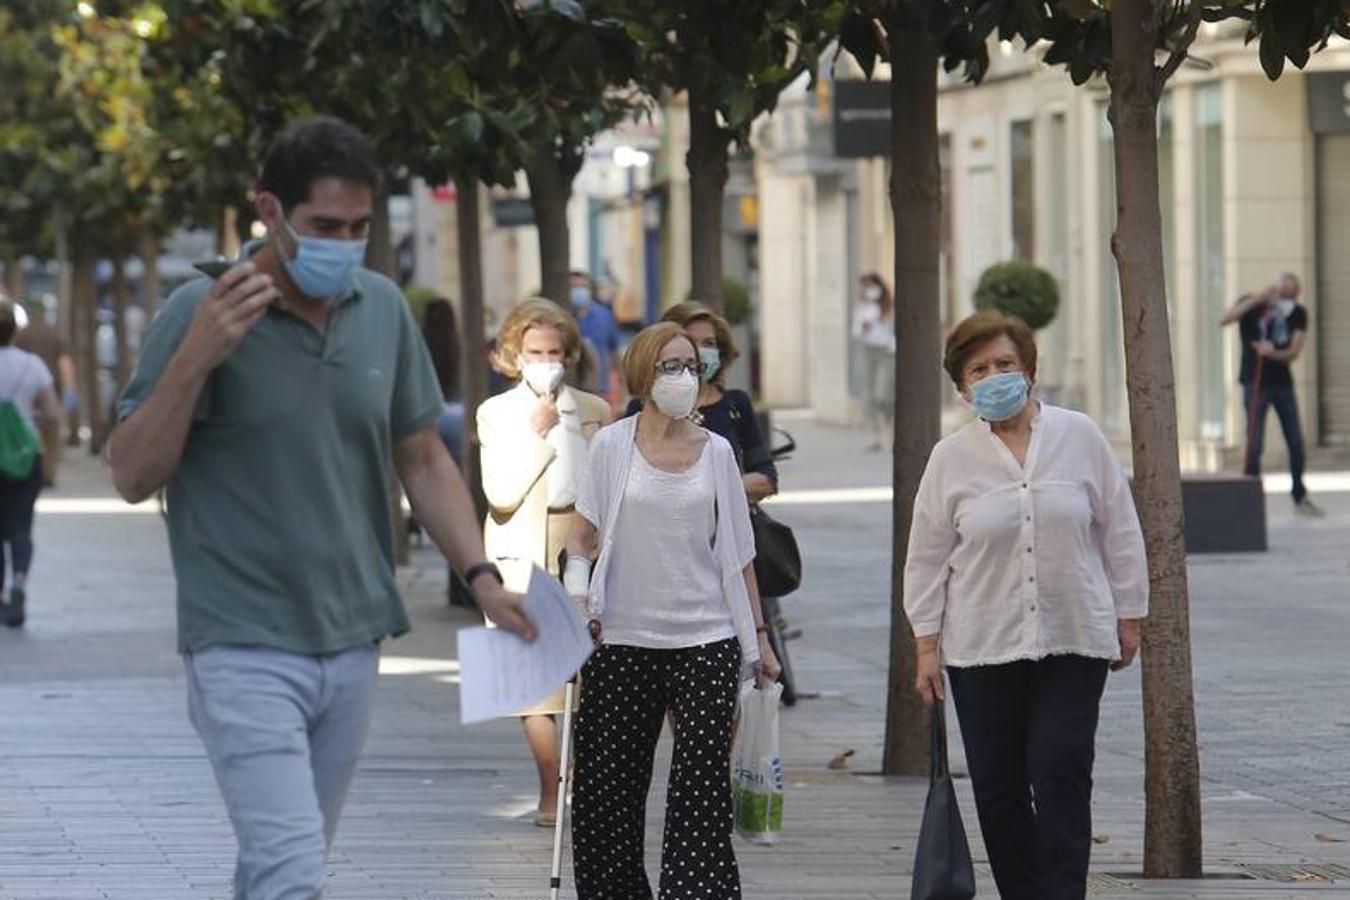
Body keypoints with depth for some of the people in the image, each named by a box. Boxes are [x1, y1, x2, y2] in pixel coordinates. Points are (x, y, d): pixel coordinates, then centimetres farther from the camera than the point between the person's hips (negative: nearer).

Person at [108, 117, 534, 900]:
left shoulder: (383, 310, 6)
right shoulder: (203, 314, -8)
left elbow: (422, 459, 15)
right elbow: (133, 476, -8)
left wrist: (482, 574, 3)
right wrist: (194, 362, -22)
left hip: (353, 646, 5)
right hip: (246, 650, -5)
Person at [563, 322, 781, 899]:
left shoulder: (716, 451, 8)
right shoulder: (613, 445, 3)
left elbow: (737, 553, 12)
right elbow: (582, 534, 5)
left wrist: (758, 635, 12)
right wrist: (576, 600, -11)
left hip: (706, 640, 1)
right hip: (622, 640, -1)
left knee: (702, 786, -5)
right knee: (609, 786, 1)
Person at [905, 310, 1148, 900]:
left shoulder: (1080, 438, 1)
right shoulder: (951, 458, 2)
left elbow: (1119, 532, 7)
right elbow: (927, 559, 6)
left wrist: (1127, 618, 7)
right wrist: (927, 646, 3)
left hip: (1074, 643, -1)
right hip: (983, 649, 1)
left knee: (1062, 783, -8)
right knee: (999, 790, 5)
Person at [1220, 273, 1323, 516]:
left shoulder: (1298, 313, 0)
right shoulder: (1252, 305, -7)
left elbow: (1295, 351, -7)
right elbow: (1224, 320, -25)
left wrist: (1273, 353, -28)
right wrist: (1257, 299, -31)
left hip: (1283, 383, 4)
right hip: (1255, 383, -3)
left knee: (1296, 442, 6)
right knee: (1255, 443, -8)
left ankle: (1300, 497, 21)